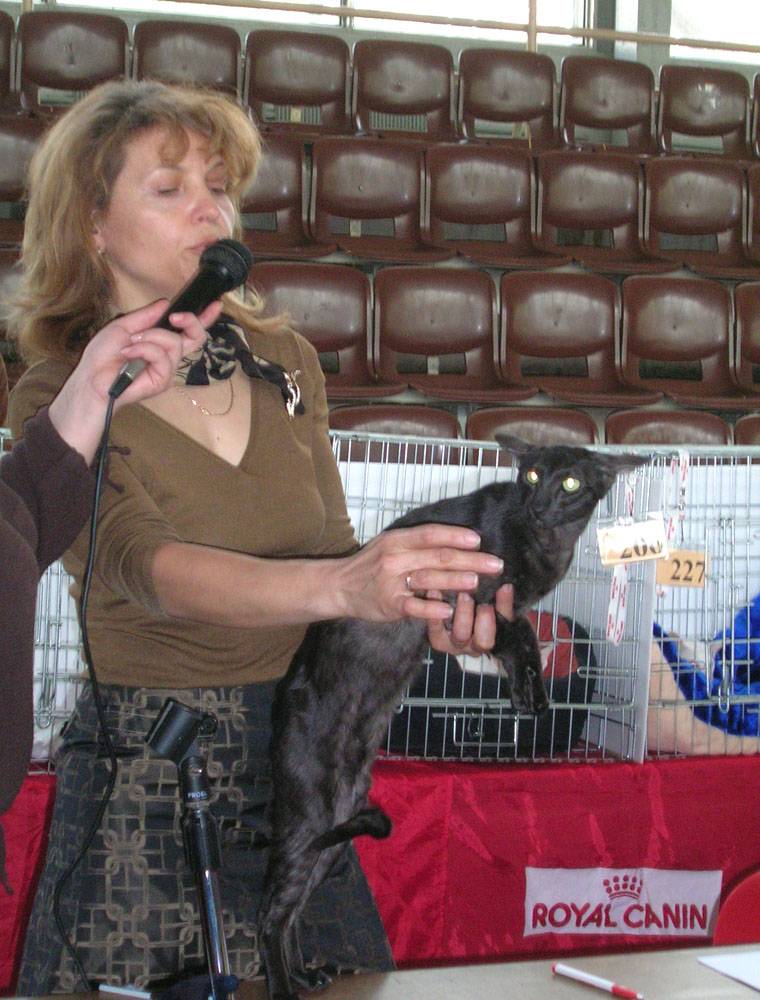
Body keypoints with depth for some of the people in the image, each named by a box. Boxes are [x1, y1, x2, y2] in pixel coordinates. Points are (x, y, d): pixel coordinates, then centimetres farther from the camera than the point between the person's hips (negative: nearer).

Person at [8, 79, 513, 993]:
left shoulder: (285, 363, 4)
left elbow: (330, 547, 6)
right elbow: (145, 566, -27)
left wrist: (421, 603, -16)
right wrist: (341, 585, -44)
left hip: (296, 755, 4)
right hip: (143, 781, -4)